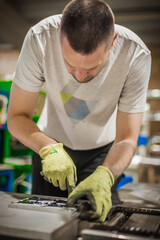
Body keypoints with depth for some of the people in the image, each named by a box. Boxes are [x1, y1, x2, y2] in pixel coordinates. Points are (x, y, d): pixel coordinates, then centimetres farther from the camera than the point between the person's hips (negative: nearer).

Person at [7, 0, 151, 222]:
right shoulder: (40, 39, -31)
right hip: (52, 143, 1)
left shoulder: (136, 55, -31)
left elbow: (126, 139, -25)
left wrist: (104, 177, -45)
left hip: (102, 150, 0)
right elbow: (17, 116, -23)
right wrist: (49, 149, -41)